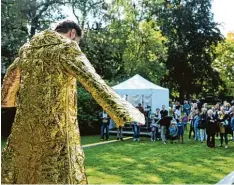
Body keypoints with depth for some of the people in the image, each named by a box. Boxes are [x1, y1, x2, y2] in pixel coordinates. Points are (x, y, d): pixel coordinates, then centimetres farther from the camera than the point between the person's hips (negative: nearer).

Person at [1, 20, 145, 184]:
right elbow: (94, 82, -17)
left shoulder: (27, 48, 12)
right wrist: (125, 110, -16)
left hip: (25, 125, 7)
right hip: (56, 126, -6)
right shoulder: (67, 48, -7)